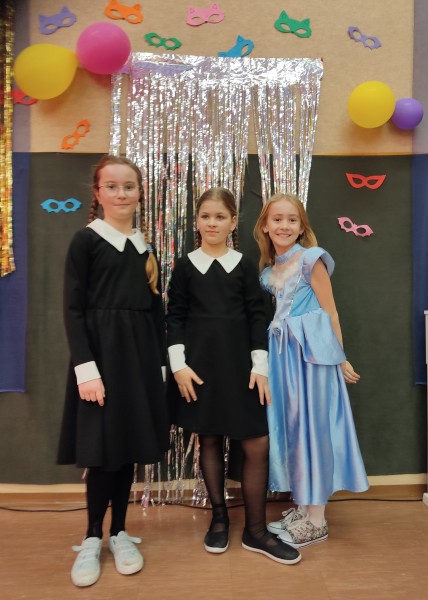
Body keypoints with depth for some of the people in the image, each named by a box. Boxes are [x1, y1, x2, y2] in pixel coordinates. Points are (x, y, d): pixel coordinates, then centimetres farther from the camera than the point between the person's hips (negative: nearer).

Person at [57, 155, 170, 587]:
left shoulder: (146, 246, 11)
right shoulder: (86, 240, -4)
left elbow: (155, 311, 12)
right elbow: (72, 310, -9)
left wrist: (161, 363, 8)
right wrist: (85, 367, -17)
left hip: (139, 354, 5)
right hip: (100, 351, -5)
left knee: (129, 446, 11)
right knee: (102, 449, 0)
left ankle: (119, 533, 27)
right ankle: (92, 538, 21)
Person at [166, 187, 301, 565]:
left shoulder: (245, 266, 6)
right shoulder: (185, 266, 4)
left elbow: (257, 317, 3)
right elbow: (174, 318, 2)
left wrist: (260, 366, -4)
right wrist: (179, 364, -7)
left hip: (239, 362, 1)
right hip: (199, 363, 0)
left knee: (258, 444, -2)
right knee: (209, 439, 9)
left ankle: (256, 530, 16)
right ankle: (219, 518, 28)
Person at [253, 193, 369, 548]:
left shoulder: (311, 259, -5)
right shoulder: (270, 272, 14)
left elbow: (329, 312, -6)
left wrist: (339, 358, -5)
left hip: (312, 350, -7)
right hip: (283, 352, 7)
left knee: (312, 424, -1)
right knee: (290, 425, 11)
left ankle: (316, 519, 11)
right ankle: (302, 506, 26)